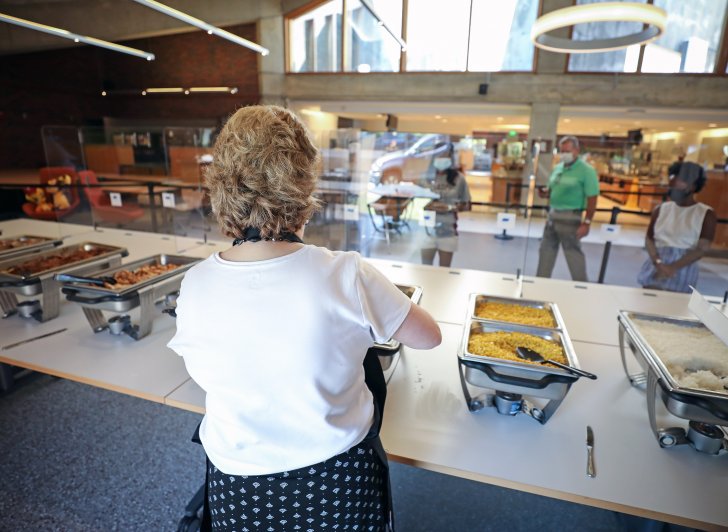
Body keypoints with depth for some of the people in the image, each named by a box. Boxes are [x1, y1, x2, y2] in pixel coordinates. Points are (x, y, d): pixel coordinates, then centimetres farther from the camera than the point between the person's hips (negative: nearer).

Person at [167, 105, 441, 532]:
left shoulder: (195, 286, -19)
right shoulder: (346, 275, -28)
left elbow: (202, 373, 0)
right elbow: (430, 337, -11)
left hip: (240, 494, 1)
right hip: (339, 482, 0)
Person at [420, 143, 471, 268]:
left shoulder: (458, 178, -3)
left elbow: (466, 205, 3)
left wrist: (449, 207, -13)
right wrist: (427, 206, -15)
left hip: (448, 231, -1)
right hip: (428, 230, 1)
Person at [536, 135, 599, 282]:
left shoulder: (586, 171, -10)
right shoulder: (558, 168, 10)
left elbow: (592, 199, -13)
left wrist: (586, 223, -17)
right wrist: (544, 192, -4)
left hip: (570, 217, -7)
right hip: (553, 215, 7)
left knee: (573, 253, 1)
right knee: (546, 250, 14)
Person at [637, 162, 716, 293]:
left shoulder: (706, 214, 0)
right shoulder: (661, 209, 8)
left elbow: (702, 248, -7)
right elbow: (649, 239, 4)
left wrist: (673, 268, -17)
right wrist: (658, 263, -13)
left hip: (682, 271, -3)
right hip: (654, 268, 3)